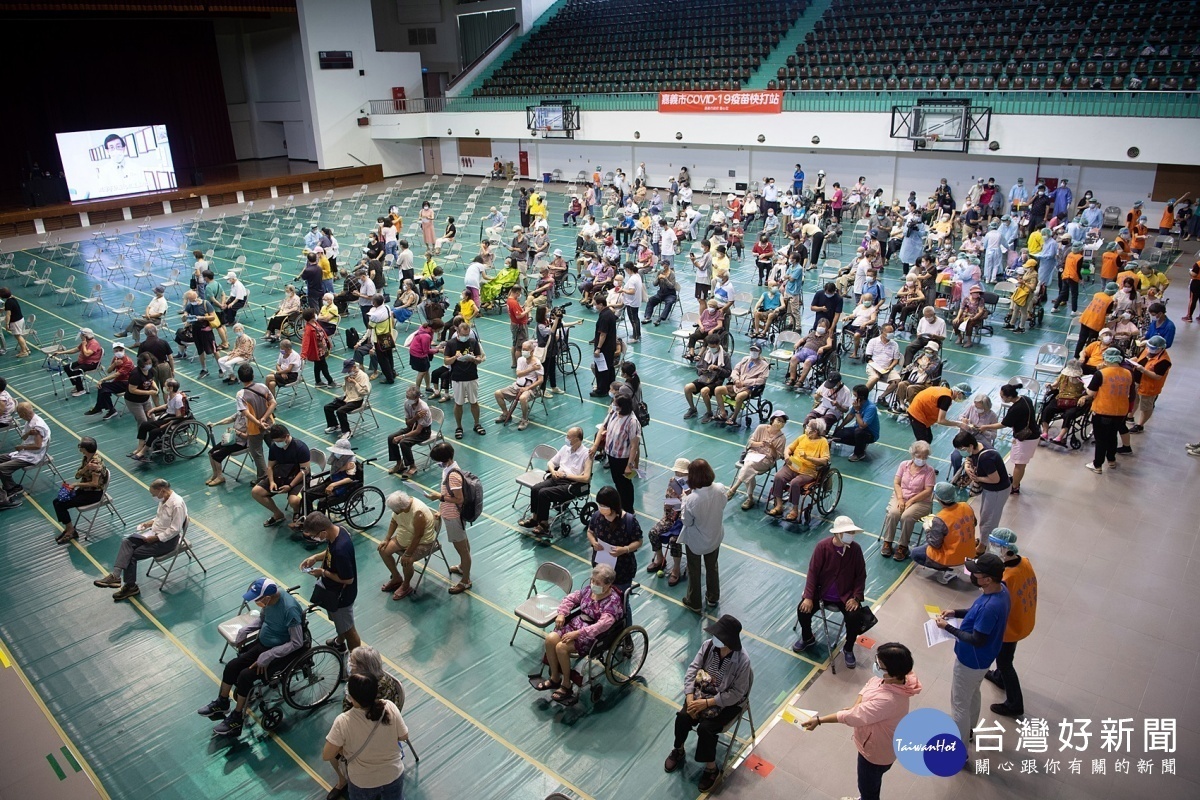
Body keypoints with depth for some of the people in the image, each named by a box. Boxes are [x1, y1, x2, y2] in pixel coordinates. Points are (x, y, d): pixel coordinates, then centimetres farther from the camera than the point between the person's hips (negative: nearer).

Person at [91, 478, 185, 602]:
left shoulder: (177, 504, -26)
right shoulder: (164, 499, 3)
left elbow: (174, 529, -25)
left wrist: (155, 538, -19)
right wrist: (151, 522, 3)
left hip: (168, 539, -9)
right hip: (156, 532, 9)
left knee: (133, 554, -10)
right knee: (127, 542, -10)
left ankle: (130, 586, 4)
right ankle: (115, 575, -16)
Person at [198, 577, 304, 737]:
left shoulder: (290, 609, -33)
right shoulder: (269, 599, -10)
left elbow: (297, 643, -27)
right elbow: (262, 619, 12)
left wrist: (269, 655, -28)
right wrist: (245, 630, -4)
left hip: (282, 652, -8)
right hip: (264, 643, 8)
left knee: (245, 675, -15)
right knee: (231, 666, 1)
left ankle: (237, 718, 8)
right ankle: (222, 703, 27)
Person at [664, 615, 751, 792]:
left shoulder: (742, 660, -27)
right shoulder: (708, 645, -16)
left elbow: (736, 694, -22)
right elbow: (692, 670, -10)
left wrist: (707, 703, -26)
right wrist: (690, 699, -21)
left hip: (729, 702, -4)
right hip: (704, 693, 4)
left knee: (705, 728, -23)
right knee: (682, 717, -16)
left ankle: (712, 769, 3)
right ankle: (678, 751, 15)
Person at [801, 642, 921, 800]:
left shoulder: (887, 700, -44)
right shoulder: (891, 679, -19)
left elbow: (855, 716, -38)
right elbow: (869, 685, -1)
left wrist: (819, 720, -31)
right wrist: (856, 707, -18)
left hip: (876, 752, -8)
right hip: (875, 743, 8)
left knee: (867, 787, 21)